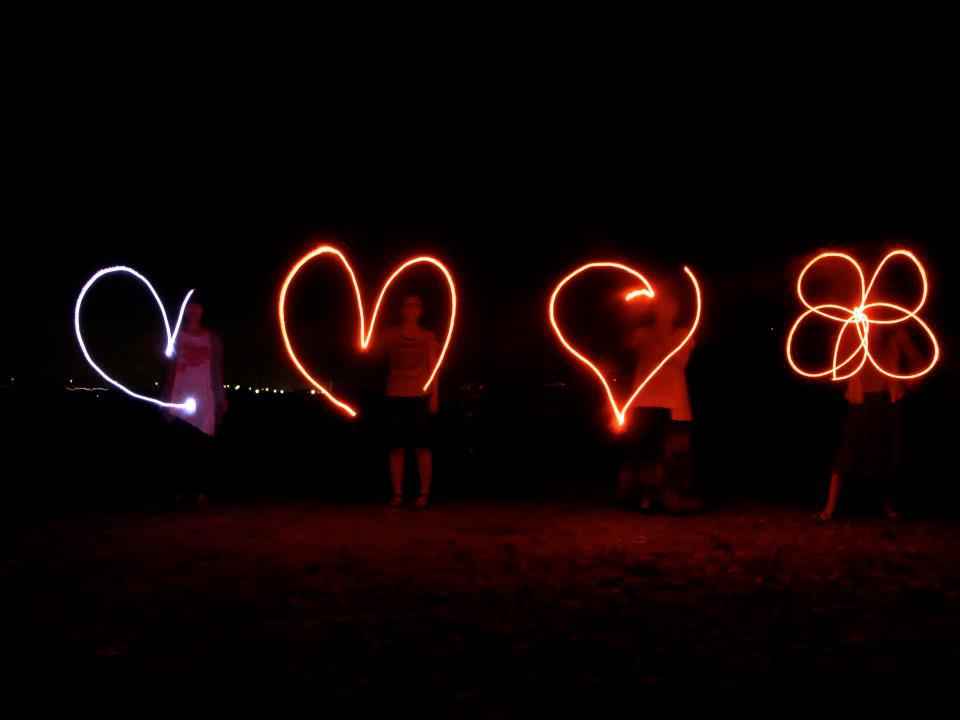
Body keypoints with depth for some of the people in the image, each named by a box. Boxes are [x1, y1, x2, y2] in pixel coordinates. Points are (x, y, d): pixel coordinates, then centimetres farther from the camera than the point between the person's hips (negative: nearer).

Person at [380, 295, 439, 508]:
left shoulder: (427, 336, 12)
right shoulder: (390, 334, 12)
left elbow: (433, 367, 8)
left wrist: (434, 396, 0)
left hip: (420, 395, -1)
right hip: (396, 395, 1)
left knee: (422, 446, -4)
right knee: (396, 446, -1)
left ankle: (424, 493, 0)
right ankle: (397, 493, 3)